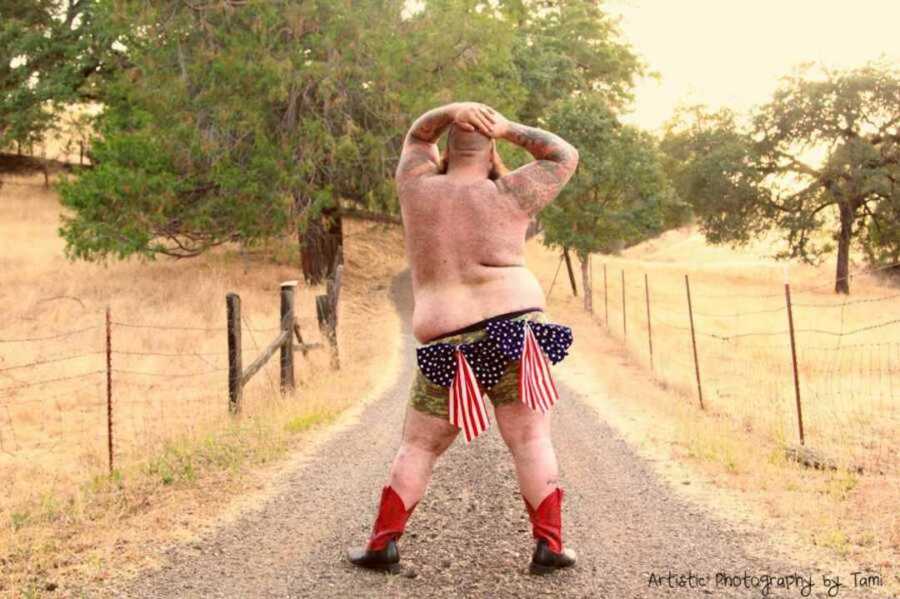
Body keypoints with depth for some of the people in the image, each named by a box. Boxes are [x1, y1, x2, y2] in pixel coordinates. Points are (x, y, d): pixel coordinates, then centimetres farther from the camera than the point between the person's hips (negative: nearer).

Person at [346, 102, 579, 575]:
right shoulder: (505, 195, 0)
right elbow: (565, 156, 12)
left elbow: (416, 137, 24)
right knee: (531, 442, 4)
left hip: (451, 347, 1)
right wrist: (508, 129, 12)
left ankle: (382, 544, 8)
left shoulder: (418, 188, 5)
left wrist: (453, 111, 6)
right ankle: (549, 546, -1)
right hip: (514, 332, -1)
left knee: (419, 447, 11)